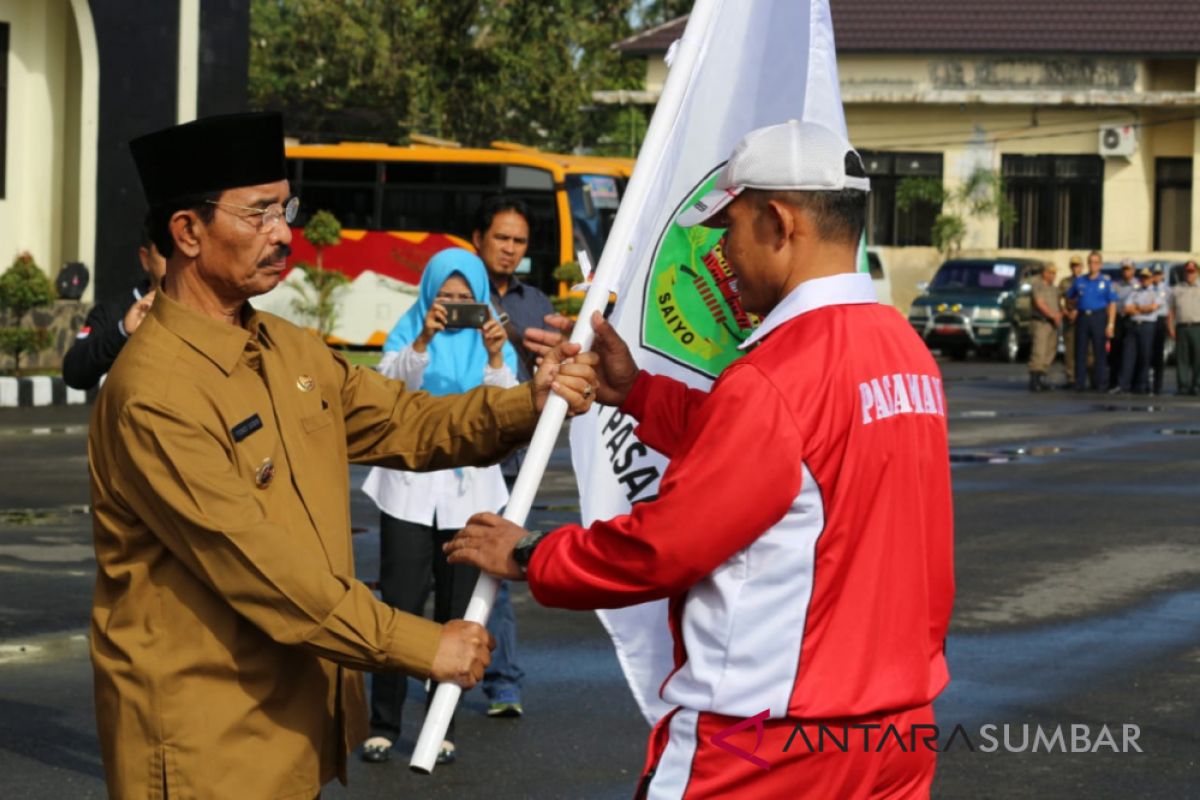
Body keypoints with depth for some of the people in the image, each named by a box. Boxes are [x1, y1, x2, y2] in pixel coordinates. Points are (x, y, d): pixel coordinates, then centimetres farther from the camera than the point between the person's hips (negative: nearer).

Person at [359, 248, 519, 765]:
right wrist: (422, 341, -30)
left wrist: (496, 358, -24)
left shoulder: (491, 341, 6)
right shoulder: (408, 332, 4)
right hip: (409, 487, -1)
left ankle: (442, 726, 12)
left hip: (470, 490, 2)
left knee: (457, 613, 5)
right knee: (400, 606, -5)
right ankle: (384, 724, 1)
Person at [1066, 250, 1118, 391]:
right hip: (1082, 317, 3)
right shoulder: (1079, 281, 10)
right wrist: (1074, 310, 3)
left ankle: (1100, 383, 3)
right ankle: (1079, 383, 6)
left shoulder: (1106, 282, 2)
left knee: (1099, 352, -1)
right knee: (1080, 352, 2)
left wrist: (1110, 324, -10)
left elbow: (1112, 304, -2)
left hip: (1098, 317, -3)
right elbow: (1070, 297, 22)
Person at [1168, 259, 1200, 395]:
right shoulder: (1176, 290, 19)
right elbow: (1171, 311, 14)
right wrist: (1170, 328, 2)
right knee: (1182, 358, -1)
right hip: (1181, 327, 2)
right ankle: (1183, 386, 1)